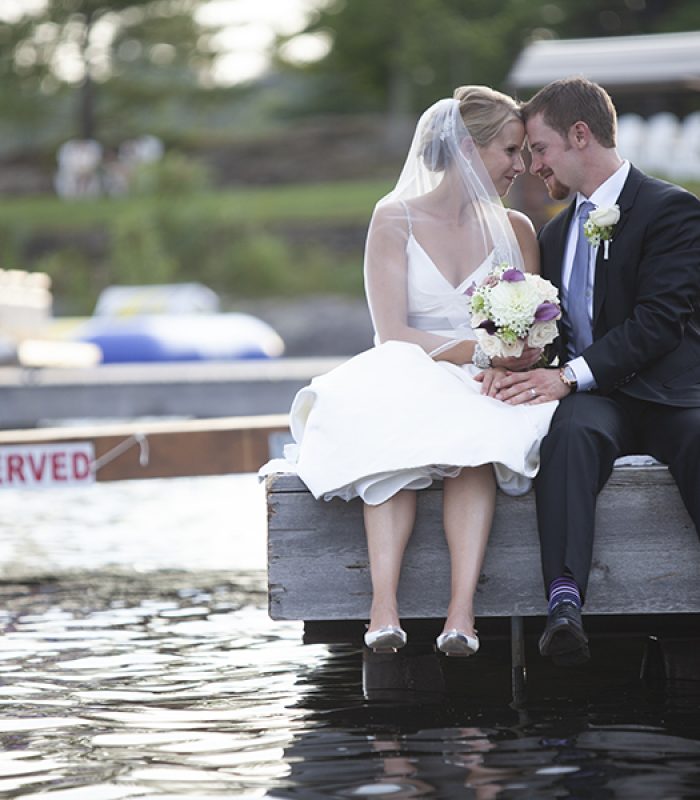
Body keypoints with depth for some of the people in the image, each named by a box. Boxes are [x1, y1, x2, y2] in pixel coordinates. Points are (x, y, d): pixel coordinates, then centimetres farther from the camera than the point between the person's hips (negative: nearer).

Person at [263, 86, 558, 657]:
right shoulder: (395, 219, 4)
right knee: (397, 436, -39)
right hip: (404, 387, -1)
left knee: (474, 440, -36)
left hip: (484, 395, 2)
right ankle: (385, 605, -48)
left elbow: (534, 342, 8)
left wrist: (506, 368, -17)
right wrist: (481, 349, -19)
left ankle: (462, 611, -49)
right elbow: (393, 334, -6)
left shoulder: (515, 230, 14)